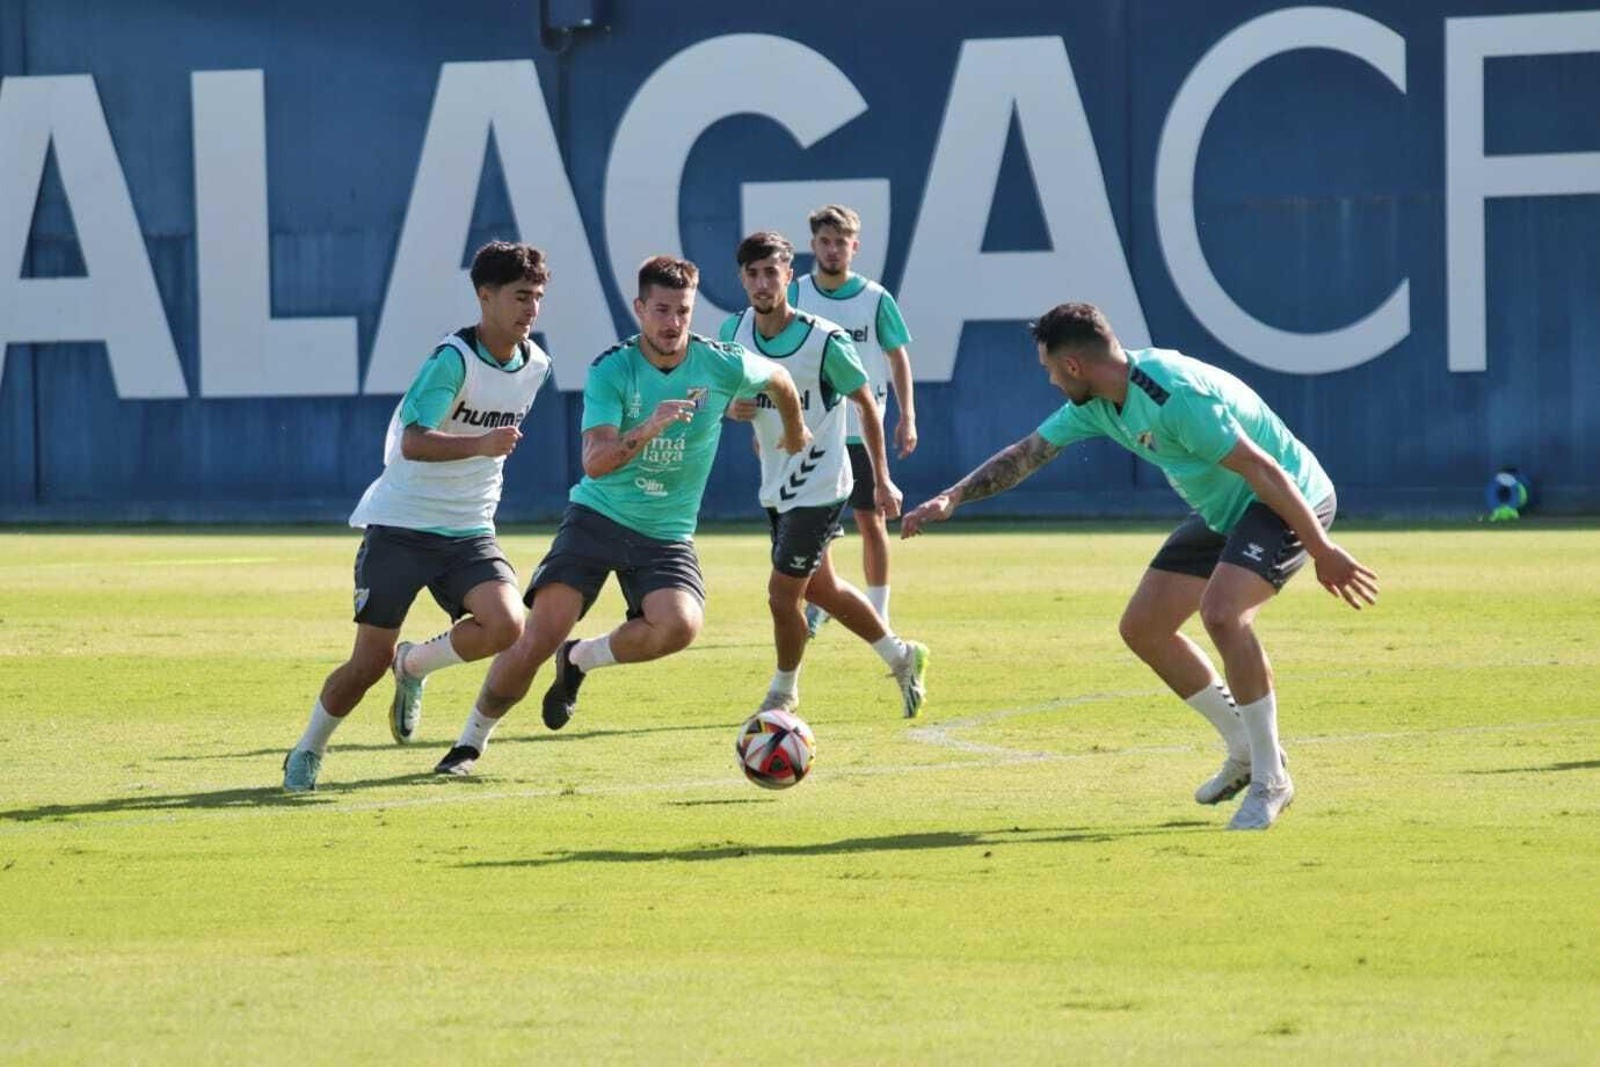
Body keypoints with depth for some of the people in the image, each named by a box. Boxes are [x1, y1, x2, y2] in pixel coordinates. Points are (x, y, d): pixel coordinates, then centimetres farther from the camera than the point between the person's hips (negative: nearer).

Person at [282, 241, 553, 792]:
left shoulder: (535, 365, 4)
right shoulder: (453, 358, -18)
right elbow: (413, 442, -28)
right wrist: (480, 445, -40)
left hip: (469, 530, 5)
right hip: (400, 525, -5)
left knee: (506, 625, -22)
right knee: (370, 660, -4)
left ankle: (413, 665, 8)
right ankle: (308, 751, 22)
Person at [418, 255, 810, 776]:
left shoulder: (721, 365, -7)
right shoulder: (611, 370, -12)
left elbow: (778, 378, 16)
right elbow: (594, 462, -22)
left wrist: (795, 431, 33)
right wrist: (650, 428, -38)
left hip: (667, 533, 2)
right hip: (597, 515, -2)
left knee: (680, 625, -29)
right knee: (539, 636, -15)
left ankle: (579, 660, 1)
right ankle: (472, 739, 8)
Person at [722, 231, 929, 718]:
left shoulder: (825, 341, -19)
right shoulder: (734, 331, -4)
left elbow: (866, 404, -6)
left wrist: (881, 480, -3)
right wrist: (732, 407, -9)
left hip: (818, 485, -7)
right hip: (775, 485, 7)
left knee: (783, 594, -8)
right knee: (819, 588, 19)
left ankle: (784, 691, 17)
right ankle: (901, 657, 39)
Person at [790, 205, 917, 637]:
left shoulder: (876, 299, -2)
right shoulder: (795, 294, 1)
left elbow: (898, 358, 4)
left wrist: (907, 417, -4)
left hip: (863, 429, -1)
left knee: (871, 521, 0)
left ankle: (878, 613, 8)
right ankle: (817, 604, 17)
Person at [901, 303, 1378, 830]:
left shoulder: (1177, 396, -31)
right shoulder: (1097, 403, -1)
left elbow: (1263, 471, -29)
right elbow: (1025, 454, 11)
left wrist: (1323, 552, -27)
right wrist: (952, 498, 3)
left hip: (1290, 502, -10)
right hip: (1223, 511, 10)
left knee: (1221, 611, -31)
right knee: (1143, 627, 6)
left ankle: (1270, 780, -18)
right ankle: (1246, 752, 20)